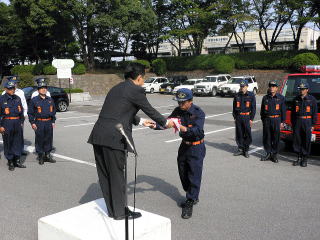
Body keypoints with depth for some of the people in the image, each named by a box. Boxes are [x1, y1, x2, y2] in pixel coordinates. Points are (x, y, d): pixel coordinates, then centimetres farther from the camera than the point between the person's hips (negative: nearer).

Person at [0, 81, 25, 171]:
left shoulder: (17, 98, 10)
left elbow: (21, 111, 17)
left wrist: (21, 122, 12)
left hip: (17, 123, 4)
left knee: (18, 142, 8)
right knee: (8, 143, 3)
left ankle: (17, 160, 19)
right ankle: (10, 162, 13)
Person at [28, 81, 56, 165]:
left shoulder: (50, 100, 11)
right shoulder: (34, 100, -1)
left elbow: (53, 111, 17)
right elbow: (30, 112, 0)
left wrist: (53, 121, 11)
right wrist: (32, 123, -7)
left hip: (49, 123, 4)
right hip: (39, 123, -4)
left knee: (49, 139, 8)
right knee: (40, 140, 2)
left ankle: (47, 155, 21)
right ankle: (40, 156, 14)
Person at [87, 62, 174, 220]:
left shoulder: (117, 88, 21)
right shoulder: (135, 90, -5)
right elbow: (150, 110, 4)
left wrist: (140, 121, 39)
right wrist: (166, 123, 20)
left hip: (98, 135, 9)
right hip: (114, 137, -8)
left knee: (105, 174, 15)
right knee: (117, 174, 4)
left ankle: (112, 210, 29)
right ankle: (120, 212, 18)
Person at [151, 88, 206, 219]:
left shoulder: (199, 113, -21)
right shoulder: (178, 111, -3)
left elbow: (197, 130, -35)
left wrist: (183, 128, -52)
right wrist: (155, 125, -21)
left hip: (196, 147, -7)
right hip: (184, 145, 7)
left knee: (194, 176, -5)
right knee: (183, 174, 15)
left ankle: (190, 204, 6)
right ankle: (193, 197, 35)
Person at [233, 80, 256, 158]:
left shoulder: (251, 95, 0)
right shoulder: (237, 96, 9)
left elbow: (253, 108, -1)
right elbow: (234, 107, 14)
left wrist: (251, 119, -6)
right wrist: (235, 117, 8)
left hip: (247, 117, -3)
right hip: (238, 117, 3)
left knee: (247, 134, 0)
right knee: (239, 134, 6)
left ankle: (246, 150, 12)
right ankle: (240, 149, 17)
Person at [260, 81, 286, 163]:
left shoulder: (281, 98, 3)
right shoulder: (265, 98, 9)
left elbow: (283, 111, 3)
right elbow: (262, 110, 14)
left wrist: (282, 122, -2)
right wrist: (263, 120, 10)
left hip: (276, 120, -2)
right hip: (267, 120, 2)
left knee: (276, 138, 2)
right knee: (266, 137, 4)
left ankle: (274, 154, 13)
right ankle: (268, 153, 17)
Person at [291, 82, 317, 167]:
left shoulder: (312, 99, 2)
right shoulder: (296, 99, 11)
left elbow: (314, 113, 2)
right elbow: (293, 112, 14)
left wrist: (313, 125, -3)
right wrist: (293, 123, 9)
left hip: (307, 122, -3)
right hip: (297, 122, 3)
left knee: (306, 141, 1)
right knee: (297, 140, 3)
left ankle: (305, 159, 11)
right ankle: (299, 158, 15)